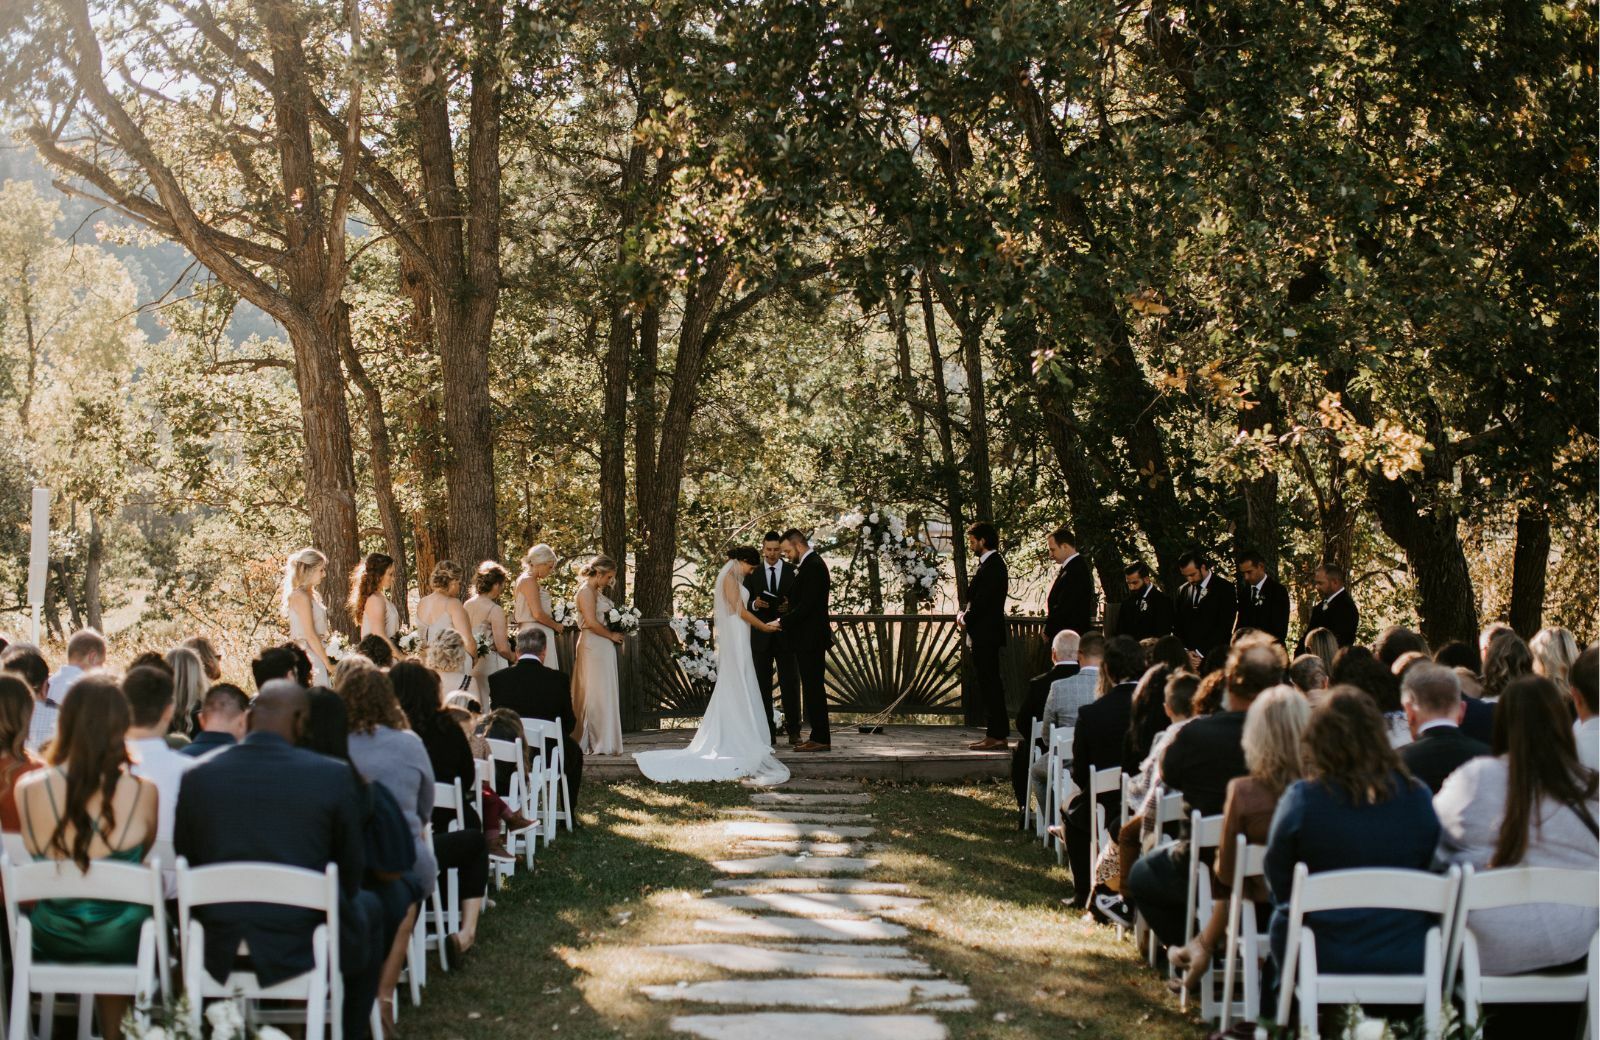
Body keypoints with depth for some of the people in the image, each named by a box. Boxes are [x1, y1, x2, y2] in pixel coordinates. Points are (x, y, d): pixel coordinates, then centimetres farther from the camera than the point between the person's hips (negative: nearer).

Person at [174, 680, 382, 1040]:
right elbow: (351, 869, -1)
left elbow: (188, 862, 6)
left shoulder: (197, 777, -6)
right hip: (303, 950, -2)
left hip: (218, 955, 3)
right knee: (368, 907, 29)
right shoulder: (333, 775, -12)